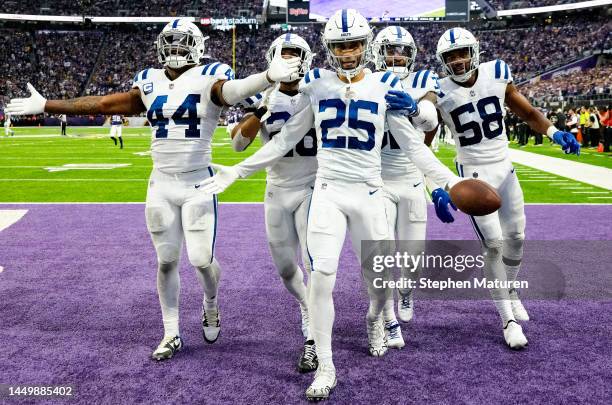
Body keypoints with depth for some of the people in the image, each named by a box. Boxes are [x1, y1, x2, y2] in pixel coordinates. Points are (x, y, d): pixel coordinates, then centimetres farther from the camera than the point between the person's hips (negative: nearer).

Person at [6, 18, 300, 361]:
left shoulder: (208, 78, -9)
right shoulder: (150, 83, 6)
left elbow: (233, 91, -32)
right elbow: (103, 104, 13)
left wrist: (269, 76, -54)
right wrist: (46, 106, 16)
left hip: (199, 184, -4)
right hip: (161, 186, 4)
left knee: (202, 259, -2)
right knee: (167, 261, 9)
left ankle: (211, 304, 33)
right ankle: (172, 335, 23)